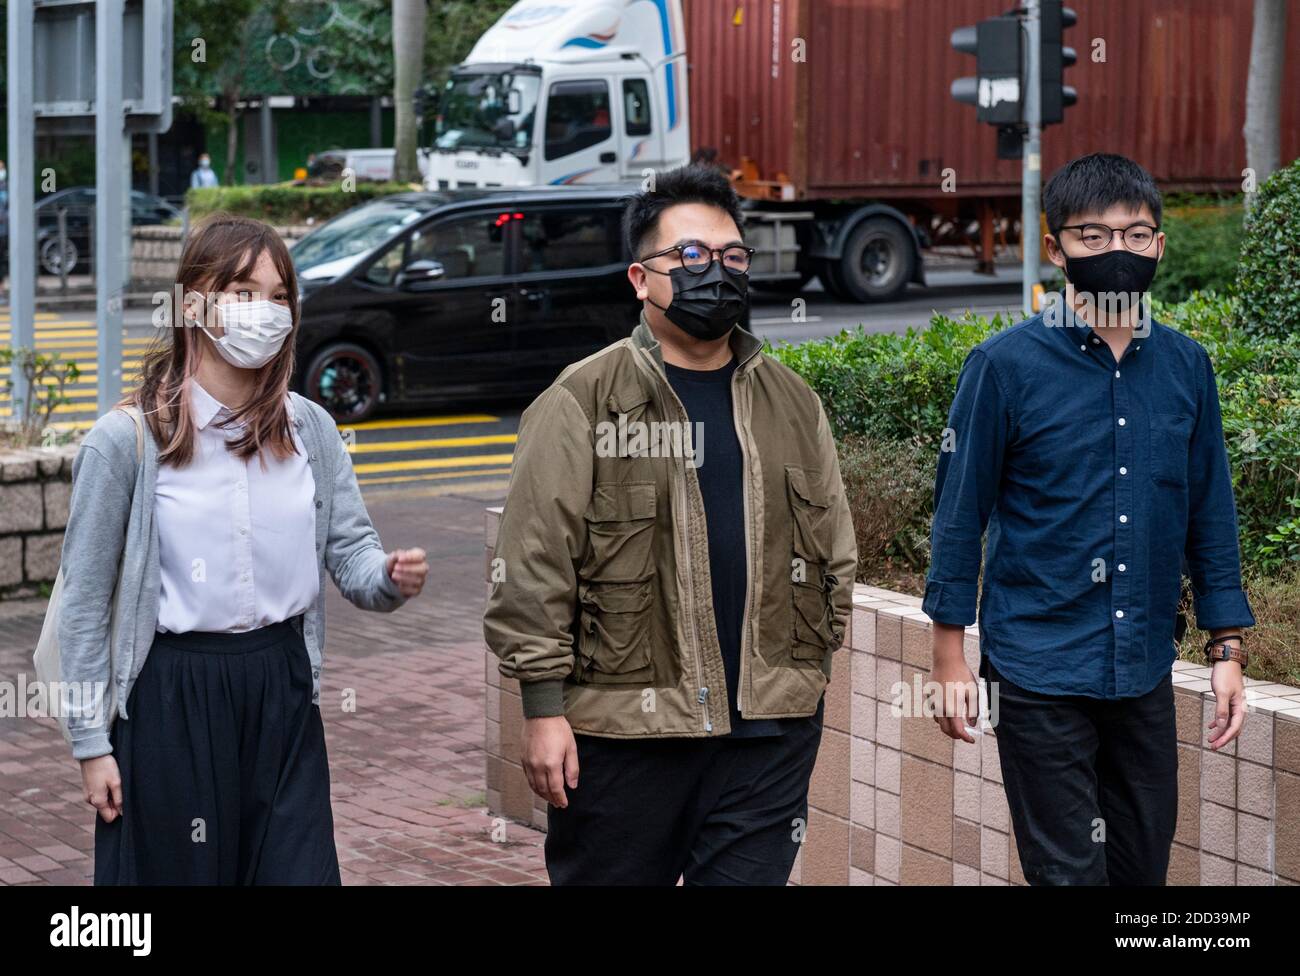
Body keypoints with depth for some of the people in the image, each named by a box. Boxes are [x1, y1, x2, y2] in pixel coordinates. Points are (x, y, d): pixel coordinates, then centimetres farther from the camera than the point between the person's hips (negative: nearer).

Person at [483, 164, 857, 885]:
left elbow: (834, 554, 19)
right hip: (624, 730, -3)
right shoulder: (583, 404, -3)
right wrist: (544, 709, -10)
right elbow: (532, 567, -6)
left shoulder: (792, 402, 12)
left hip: (772, 732, 3)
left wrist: (808, 669, 12)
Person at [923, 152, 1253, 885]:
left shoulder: (1186, 366, 4)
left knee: (1142, 868, 11)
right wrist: (950, 659, -4)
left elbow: (1210, 514, 10)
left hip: (1145, 673, 4)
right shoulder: (1008, 365, -8)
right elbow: (961, 513, -4)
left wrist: (1228, 649, 7)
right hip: (1040, 675, -4)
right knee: (1071, 872, 0)